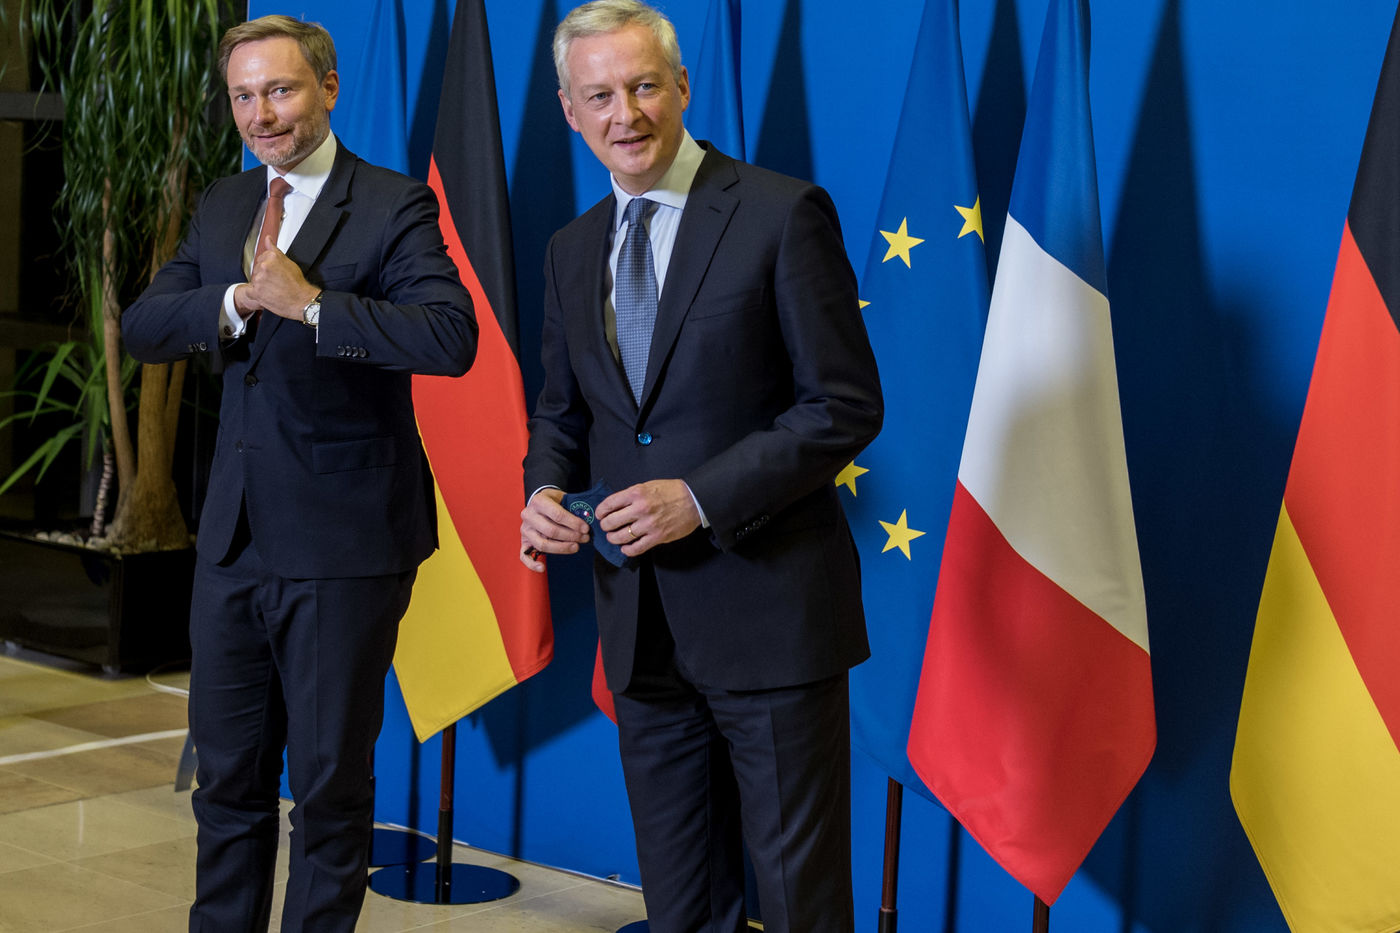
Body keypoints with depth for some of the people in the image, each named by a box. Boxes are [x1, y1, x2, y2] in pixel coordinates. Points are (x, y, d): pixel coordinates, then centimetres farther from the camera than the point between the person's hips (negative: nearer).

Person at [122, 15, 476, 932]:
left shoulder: (395, 206, -9)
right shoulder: (223, 206, 11)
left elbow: (453, 337, -24)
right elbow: (143, 328, 1)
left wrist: (310, 302, -27)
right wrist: (239, 299, -16)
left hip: (343, 545, -6)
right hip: (235, 538, 6)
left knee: (330, 781, 6)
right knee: (227, 776, 16)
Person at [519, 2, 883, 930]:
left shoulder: (784, 216, -8)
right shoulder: (573, 250, 12)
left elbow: (846, 405, -10)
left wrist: (701, 497, -19)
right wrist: (545, 489, -2)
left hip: (768, 611, -6)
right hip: (640, 623, 6)